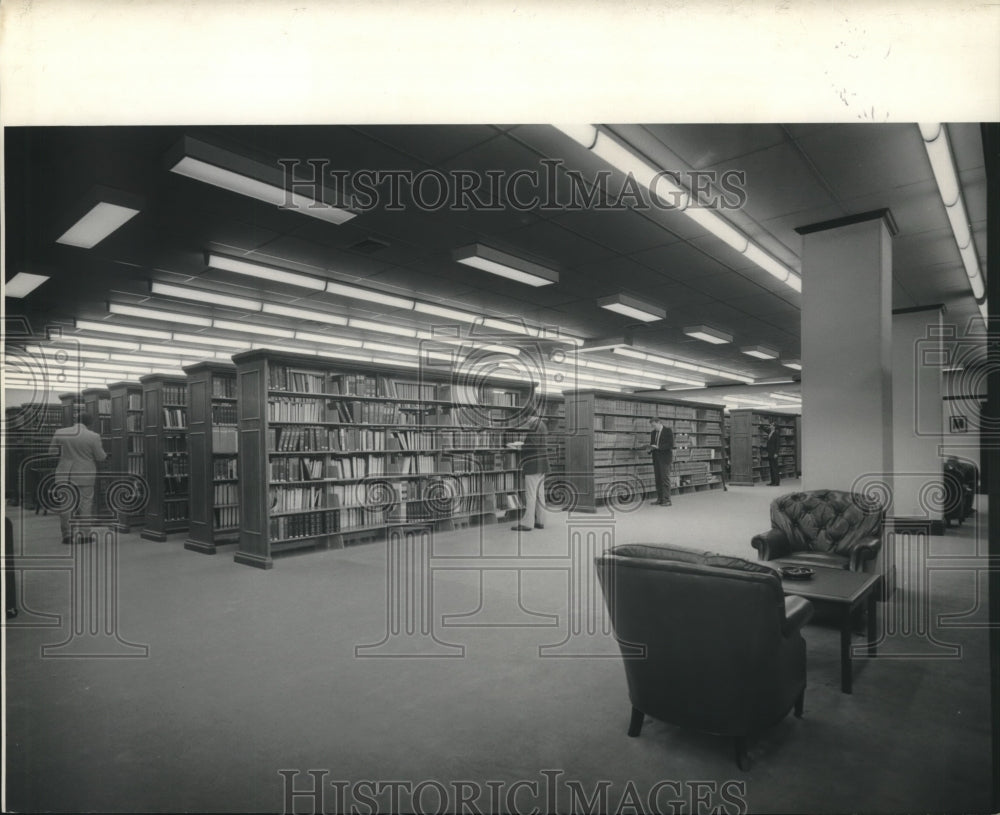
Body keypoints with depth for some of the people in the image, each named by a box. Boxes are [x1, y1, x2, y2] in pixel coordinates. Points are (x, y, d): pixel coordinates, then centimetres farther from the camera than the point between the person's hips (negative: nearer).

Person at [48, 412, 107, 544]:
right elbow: (100, 457, -5)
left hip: (64, 474, 3)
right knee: (85, 504, 5)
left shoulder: (60, 433, -1)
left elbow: (52, 452, 5)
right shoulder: (93, 437, -10)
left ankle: (66, 535, 12)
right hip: (84, 475, -3)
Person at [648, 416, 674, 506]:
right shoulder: (653, 433, 14)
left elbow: (671, 445, -12)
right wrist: (650, 448, -3)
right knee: (658, 479, 6)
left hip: (665, 458, -6)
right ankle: (659, 499, 11)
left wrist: (658, 447, -17)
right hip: (656, 458, 6)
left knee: (665, 478, -6)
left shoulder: (668, 430, -5)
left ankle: (667, 500, -3)